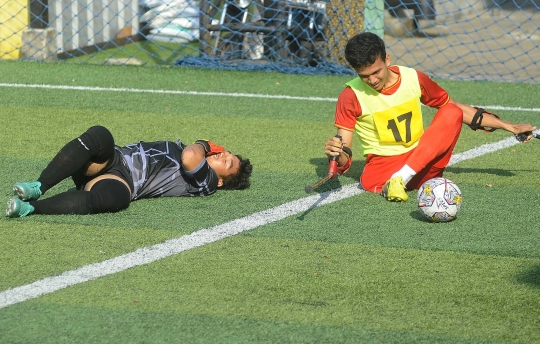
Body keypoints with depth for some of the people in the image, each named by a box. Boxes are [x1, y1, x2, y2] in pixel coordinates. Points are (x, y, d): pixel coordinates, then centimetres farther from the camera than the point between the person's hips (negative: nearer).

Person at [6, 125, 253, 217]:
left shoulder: (206, 182, 4)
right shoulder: (190, 150, 33)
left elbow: (189, 157, -15)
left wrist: (201, 145, 7)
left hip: (122, 181, -7)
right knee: (99, 135, -28)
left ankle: (30, 207, -46)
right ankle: (38, 188, -34)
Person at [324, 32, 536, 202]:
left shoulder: (413, 79, 1)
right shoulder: (351, 96, -8)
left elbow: (457, 109, 14)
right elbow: (344, 158, -12)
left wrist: (508, 127, 14)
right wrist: (336, 153, -37)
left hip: (424, 163, 5)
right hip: (383, 165, -5)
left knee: (451, 113, -25)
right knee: (369, 182, -41)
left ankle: (399, 179, -33)